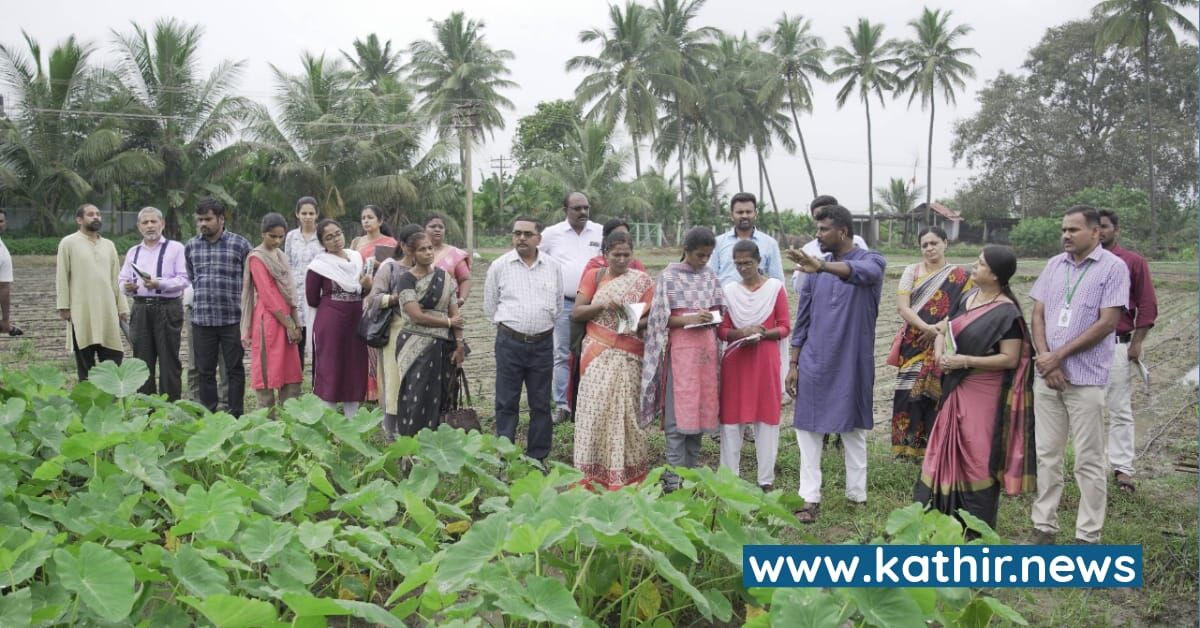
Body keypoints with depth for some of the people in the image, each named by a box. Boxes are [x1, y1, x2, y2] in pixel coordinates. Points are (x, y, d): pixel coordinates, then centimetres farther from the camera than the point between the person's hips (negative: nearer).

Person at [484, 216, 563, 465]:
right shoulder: (499, 266, 0)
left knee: (541, 404, 8)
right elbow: (489, 306, 8)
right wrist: (506, 325, 8)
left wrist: (541, 325, 13)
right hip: (509, 342, -2)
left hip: (543, 343, 2)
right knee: (506, 403, 2)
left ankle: (538, 457, 19)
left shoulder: (553, 267, 5)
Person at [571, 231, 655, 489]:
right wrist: (602, 305, -13)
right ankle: (592, 474, 4)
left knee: (625, 410, -4)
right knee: (595, 409, -3)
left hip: (628, 356, -1)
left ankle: (626, 472, 6)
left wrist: (637, 324, -16)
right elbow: (575, 313, 3)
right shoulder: (593, 276, 8)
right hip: (597, 354, 1)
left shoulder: (642, 280, 6)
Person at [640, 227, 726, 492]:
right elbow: (661, 318, -5)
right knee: (678, 412, -6)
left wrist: (712, 318, -3)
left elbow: (720, 309, 18)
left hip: (706, 348, 5)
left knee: (702, 408, 7)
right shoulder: (669, 276, -3)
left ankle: (691, 470, 16)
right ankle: (674, 477, -2)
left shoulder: (709, 275, 11)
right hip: (680, 348, -5)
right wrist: (690, 319, -18)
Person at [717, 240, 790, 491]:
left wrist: (763, 334, -16)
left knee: (767, 415, 2)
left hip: (765, 359, -1)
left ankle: (766, 479, 11)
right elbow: (721, 330, 4)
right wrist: (741, 332, -15)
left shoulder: (775, 287, 1)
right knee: (731, 415, 3)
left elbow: (785, 327, 1)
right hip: (735, 360, 1)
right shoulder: (728, 290, 5)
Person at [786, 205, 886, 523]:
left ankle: (857, 494, 20)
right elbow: (803, 318, 9)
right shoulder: (816, 269, 5)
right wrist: (793, 363, 4)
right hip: (814, 361, 3)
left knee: (854, 428, 9)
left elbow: (862, 272, -34)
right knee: (808, 427, 1)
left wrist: (824, 266, -53)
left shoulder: (871, 260, -7)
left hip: (853, 362, -3)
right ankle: (810, 498, 5)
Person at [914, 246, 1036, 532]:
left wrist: (965, 361, -21)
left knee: (978, 457, 1)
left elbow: (1010, 359, -18)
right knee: (949, 452, 13)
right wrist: (939, 350, -4)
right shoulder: (966, 298, 8)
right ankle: (943, 518, 26)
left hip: (984, 395, -7)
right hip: (956, 390, 8)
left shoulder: (1006, 312, -15)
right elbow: (944, 329, 17)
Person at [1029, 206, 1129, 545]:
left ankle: (1087, 536, 12)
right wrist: (1044, 357, -6)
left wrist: (1059, 355, -11)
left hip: (1086, 379, -5)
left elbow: (1107, 323, -11)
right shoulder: (1054, 265, 10)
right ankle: (1044, 526, 19)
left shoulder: (1113, 267, -5)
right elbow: (1038, 314, 10)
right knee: (1046, 454, 10)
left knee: (1089, 461, 3)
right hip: (1046, 376, 5)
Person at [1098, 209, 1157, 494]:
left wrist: (1136, 343, -5)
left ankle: (1122, 468, 8)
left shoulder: (1134, 262, 0)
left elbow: (1147, 305, 1)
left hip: (1118, 345, -2)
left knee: (1120, 410, 2)